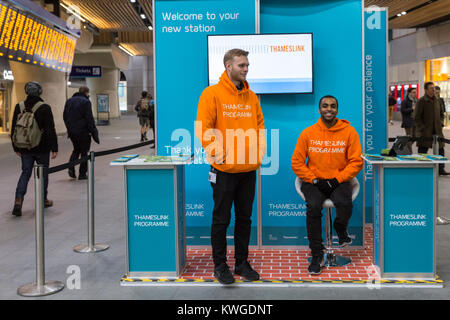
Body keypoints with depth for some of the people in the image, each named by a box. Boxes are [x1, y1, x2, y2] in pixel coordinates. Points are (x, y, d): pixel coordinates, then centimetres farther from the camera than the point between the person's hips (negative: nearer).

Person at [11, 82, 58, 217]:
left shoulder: (19, 107, 2)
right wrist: (54, 148, -7)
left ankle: (18, 200, -8)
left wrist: (16, 148, 15)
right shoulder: (44, 108, -12)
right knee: (43, 173, 12)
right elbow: (50, 130, -13)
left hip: (25, 149, 3)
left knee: (25, 173, 10)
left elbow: (13, 129, 7)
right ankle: (43, 200, 24)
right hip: (42, 148, -3)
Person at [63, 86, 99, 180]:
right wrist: (92, 130, -9)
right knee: (84, 151, 5)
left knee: (76, 149, 20)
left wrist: (69, 128, 17)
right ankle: (82, 174, 6)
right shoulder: (86, 102, -11)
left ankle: (71, 168, 1)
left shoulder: (69, 101, 10)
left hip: (72, 131, 6)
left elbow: (65, 116, 13)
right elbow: (89, 118, -15)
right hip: (83, 131, -6)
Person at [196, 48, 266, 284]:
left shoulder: (251, 96, 10)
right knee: (221, 219, 4)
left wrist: (259, 150, 5)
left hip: (248, 170, 5)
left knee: (244, 218, 12)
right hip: (224, 170, -5)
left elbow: (260, 125, 17)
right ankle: (219, 265, 16)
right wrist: (219, 154, -16)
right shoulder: (212, 94, -7)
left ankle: (242, 262, 25)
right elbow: (203, 129, -11)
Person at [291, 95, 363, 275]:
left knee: (345, 204, -30)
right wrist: (314, 180, -9)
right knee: (313, 207, -28)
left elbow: (356, 162, 0)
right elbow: (296, 163, 3)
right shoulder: (308, 133, 3)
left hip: (339, 181, 0)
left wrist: (337, 179, -12)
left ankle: (340, 229, 9)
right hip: (314, 182, 0)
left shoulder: (349, 132, 2)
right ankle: (317, 255, -14)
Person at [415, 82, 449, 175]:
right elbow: (416, 118, -10)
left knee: (440, 150, 6)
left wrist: (441, 123, 7)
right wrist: (422, 128, -15)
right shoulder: (421, 101, -9)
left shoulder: (437, 100, 10)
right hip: (425, 132, -6)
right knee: (422, 151, 1)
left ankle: (441, 169, 15)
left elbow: (441, 113, 23)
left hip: (437, 131, 6)